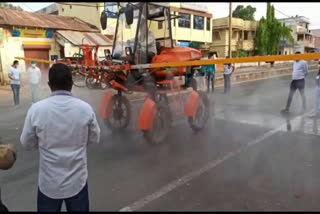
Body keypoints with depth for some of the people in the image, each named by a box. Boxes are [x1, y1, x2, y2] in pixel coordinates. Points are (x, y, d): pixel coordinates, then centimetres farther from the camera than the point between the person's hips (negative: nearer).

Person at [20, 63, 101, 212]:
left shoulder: (36, 109, -16)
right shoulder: (85, 108, -14)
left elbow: (26, 144, -2)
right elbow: (95, 139, -1)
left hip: (49, 183, 0)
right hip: (77, 181, 1)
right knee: (79, 209, 22)